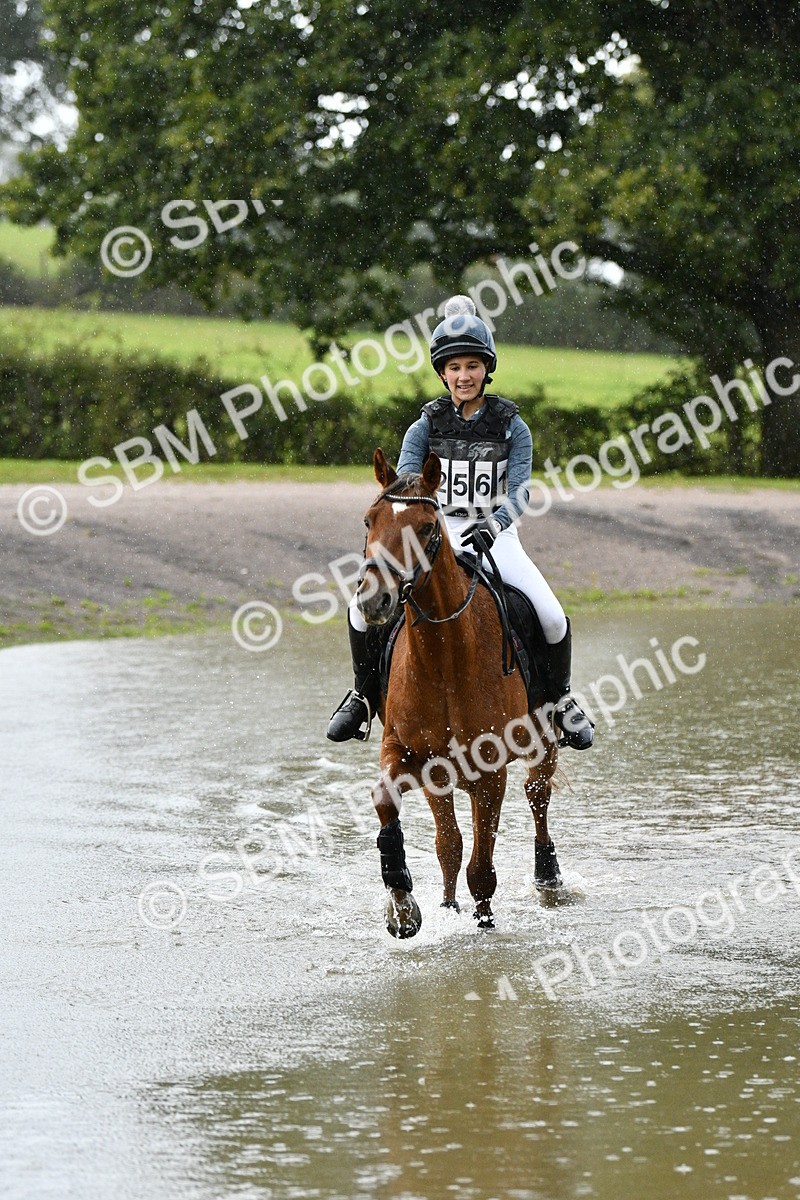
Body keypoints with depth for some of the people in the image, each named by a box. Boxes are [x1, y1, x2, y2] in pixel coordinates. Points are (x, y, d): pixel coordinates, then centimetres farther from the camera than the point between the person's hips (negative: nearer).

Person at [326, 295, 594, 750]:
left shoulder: (512, 427, 0)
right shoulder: (425, 428, 3)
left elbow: (520, 491, -12)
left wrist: (493, 526, -31)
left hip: (496, 538, -1)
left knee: (553, 618, -21)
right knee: (363, 606, -18)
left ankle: (561, 700, 6)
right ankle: (365, 694, 4)